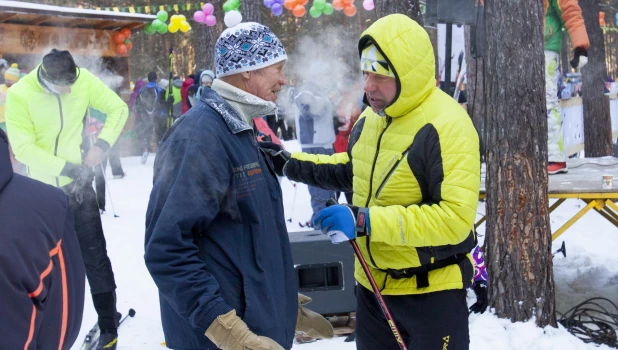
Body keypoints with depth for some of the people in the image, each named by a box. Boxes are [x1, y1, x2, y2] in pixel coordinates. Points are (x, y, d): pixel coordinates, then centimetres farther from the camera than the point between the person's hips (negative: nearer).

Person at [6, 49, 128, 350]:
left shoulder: (84, 81, -12)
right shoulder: (19, 95, -18)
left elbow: (118, 108, -2)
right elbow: (23, 148, -19)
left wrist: (102, 145, -15)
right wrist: (70, 168, -25)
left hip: (78, 185, 0)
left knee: (94, 257, 2)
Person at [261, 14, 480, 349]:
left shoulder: (447, 127, -24)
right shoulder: (371, 117, 2)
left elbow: (455, 219, -30)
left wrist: (365, 221, -33)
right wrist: (290, 163, 10)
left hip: (432, 290, -7)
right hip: (372, 284, 8)